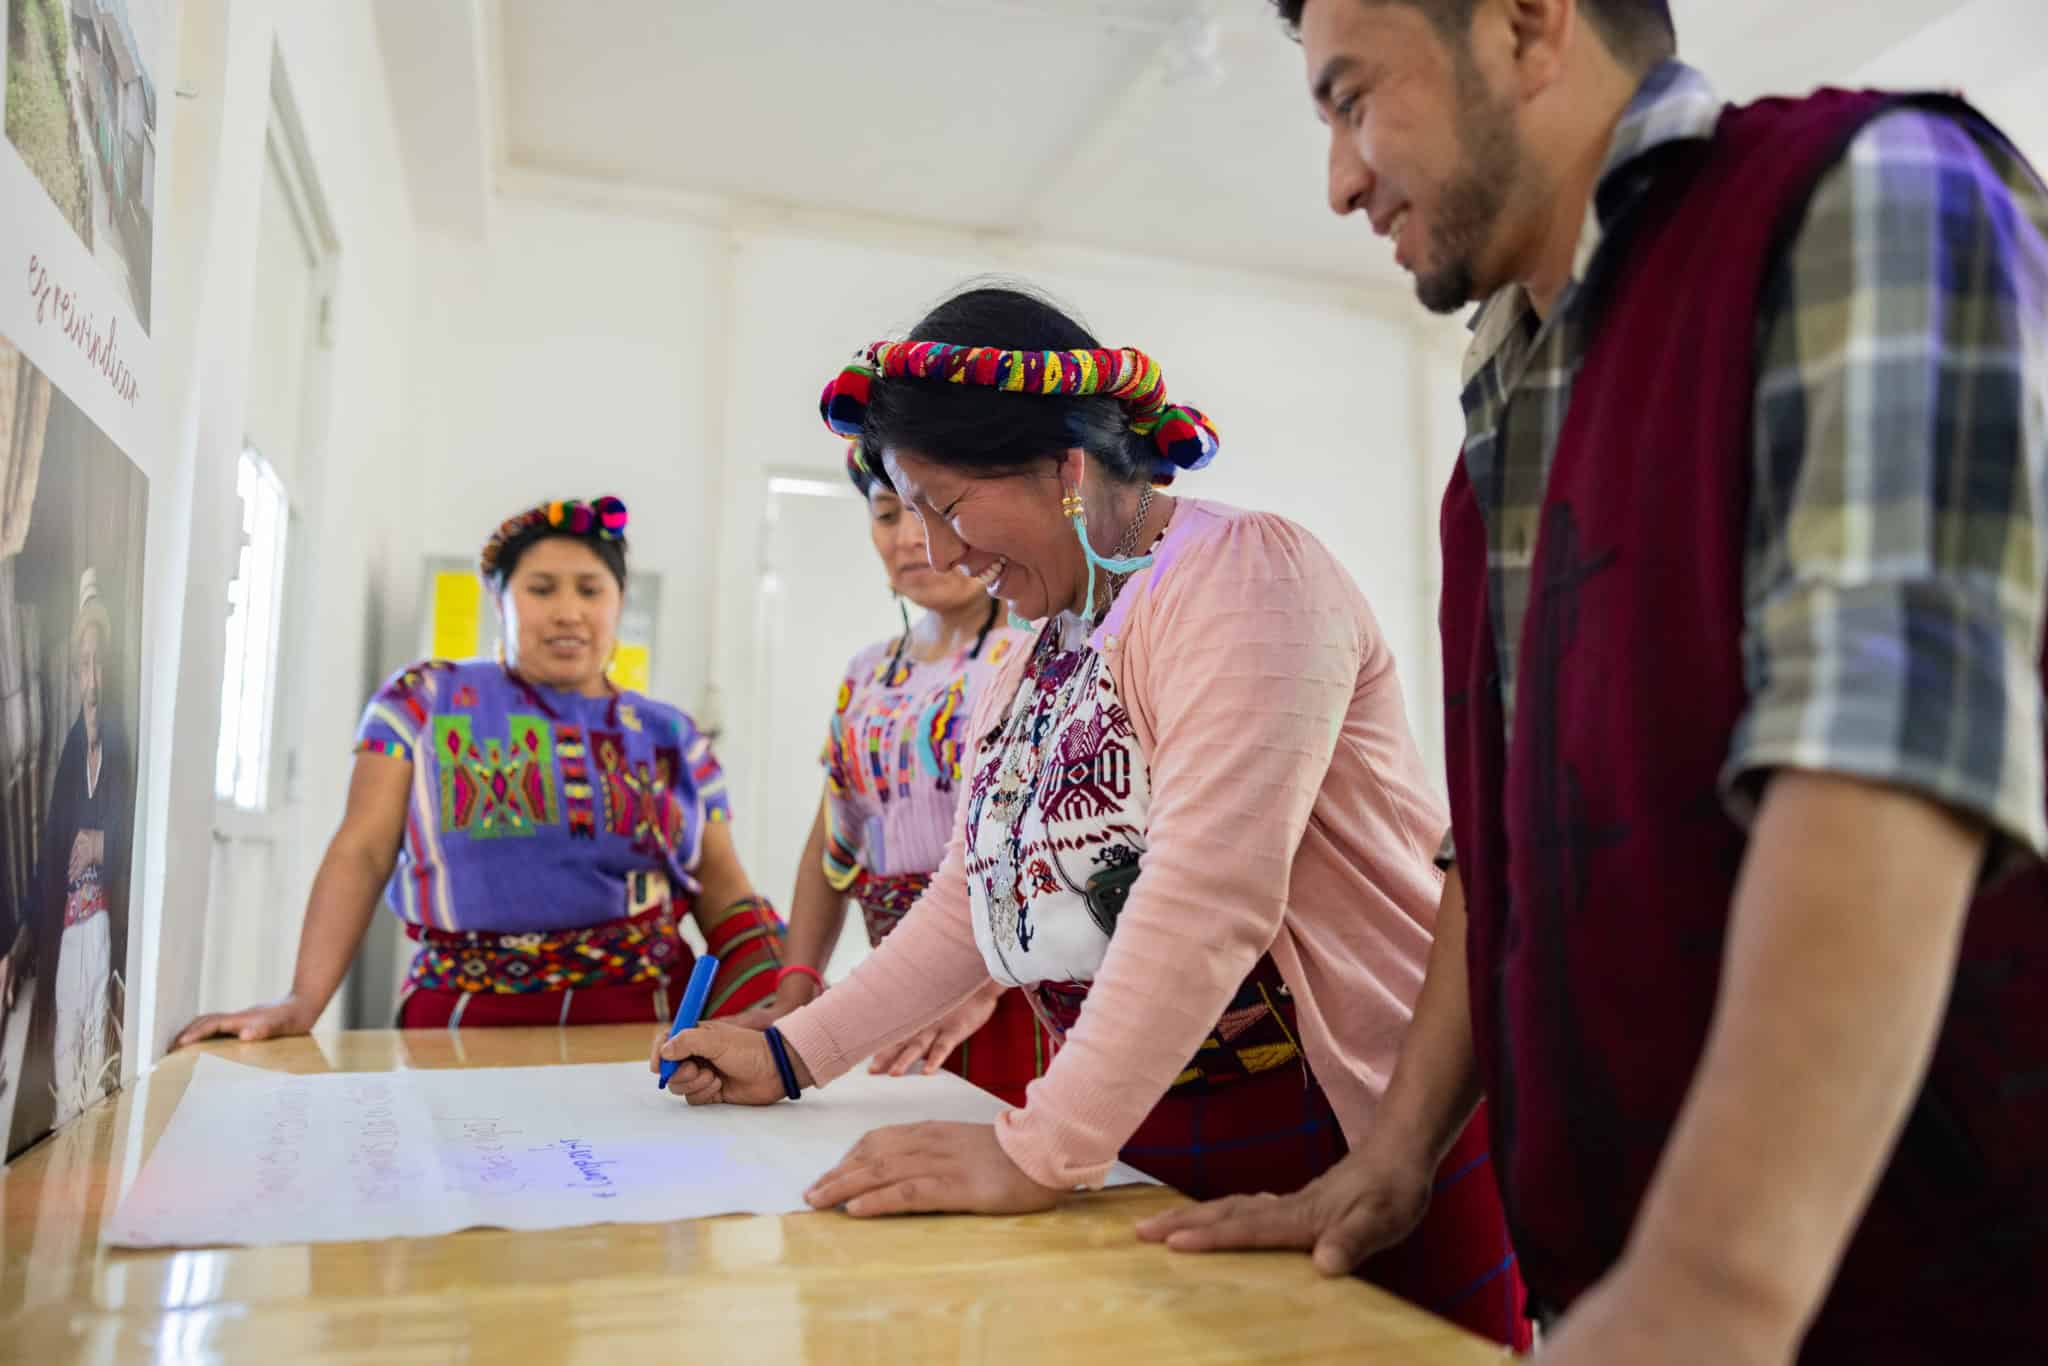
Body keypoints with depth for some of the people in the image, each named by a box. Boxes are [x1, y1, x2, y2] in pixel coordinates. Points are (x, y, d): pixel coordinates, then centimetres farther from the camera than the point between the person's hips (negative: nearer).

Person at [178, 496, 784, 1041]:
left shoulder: (670, 737, 10)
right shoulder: (425, 702, 6)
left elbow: (724, 895, 9)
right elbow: (363, 854, 0)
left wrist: (790, 1006, -6)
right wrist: (301, 1001, -11)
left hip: (642, 1023, 2)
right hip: (465, 1020, -1)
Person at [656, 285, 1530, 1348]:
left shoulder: (1238, 574, -16)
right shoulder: (1035, 663, 12)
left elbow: (1210, 897, -26)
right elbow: (974, 896, 14)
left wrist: (1039, 1154, -26)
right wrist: (793, 1055, 11)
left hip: (1357, 1149, -7)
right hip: (1156, 1155, 7)